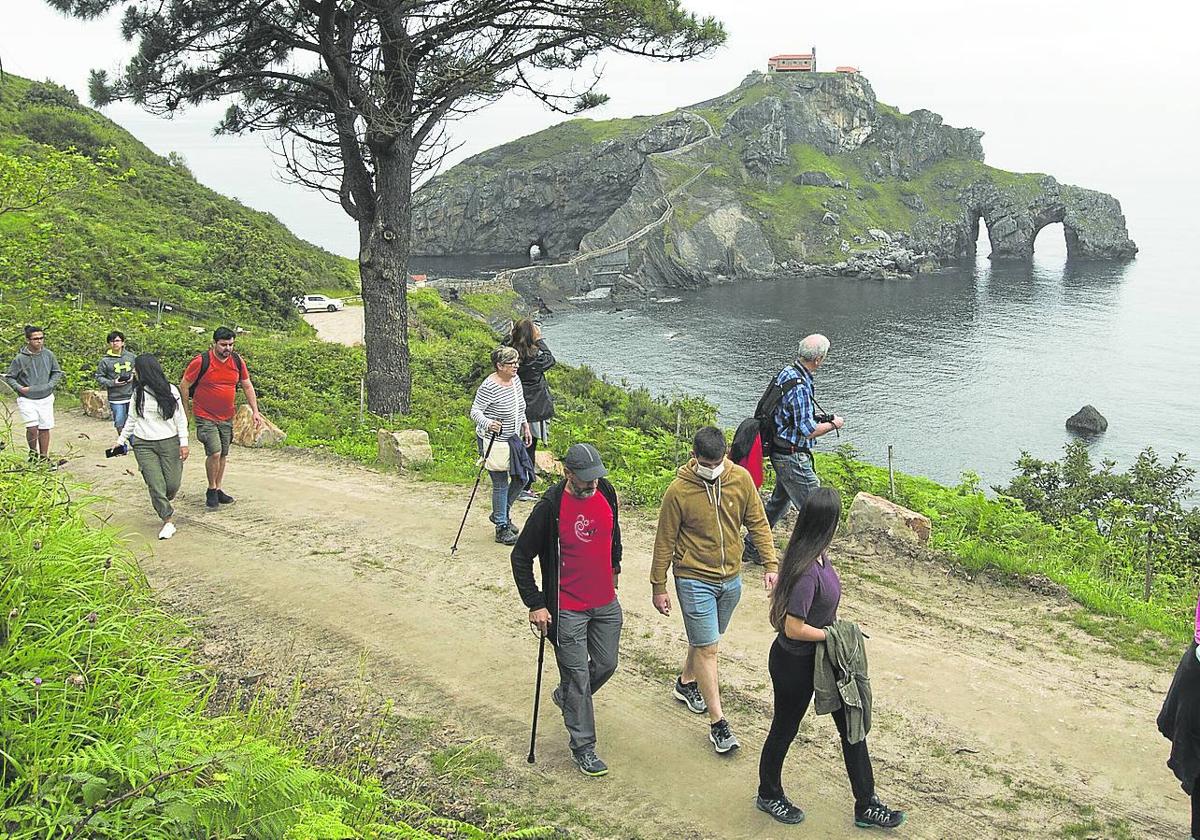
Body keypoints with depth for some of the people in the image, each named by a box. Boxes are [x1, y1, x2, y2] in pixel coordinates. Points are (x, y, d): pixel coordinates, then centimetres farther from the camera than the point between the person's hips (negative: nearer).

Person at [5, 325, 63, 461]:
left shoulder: (48, 355, 0)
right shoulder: (20, 358, -7)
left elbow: (57, 372, 13)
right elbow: (9, 377, 2)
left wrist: (51, 385, -2)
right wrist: (19, 388, -13)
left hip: (46, 398, 3)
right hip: (27, 400, -3)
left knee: (44, 428, 7)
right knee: (32, 428, -13)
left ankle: (44, 456, 19)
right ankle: (33, 452, 12)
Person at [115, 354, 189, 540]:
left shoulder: (170, 391, -3)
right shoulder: (138, 392, 7)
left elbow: (180, 418, 0)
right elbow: (132, 418, 17)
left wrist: (184, 443, -4)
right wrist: (121, 440, 18)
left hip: (169, 442, -2)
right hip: (143, 445, 2)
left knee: (172, 483, -1)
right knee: (155, 484, -6)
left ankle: (164, 505, 32)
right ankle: (168, 521, 2)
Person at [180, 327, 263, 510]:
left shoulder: (237, 361, -1)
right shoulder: (201, 362, -15)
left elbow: (247, 386, 10)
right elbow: (184, 385, -5)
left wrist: (255, 411, 5)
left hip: (227, 418, 5)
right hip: (205, 417, -5)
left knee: (222, 455, 12)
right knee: (214, 453, -15)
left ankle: (218, 490, 27)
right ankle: (211, 491, 4)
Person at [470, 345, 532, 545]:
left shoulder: (515, 379, 2)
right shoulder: (489, 387, -22)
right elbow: (475, 411, -21)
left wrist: (525, 426, 17)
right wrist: (488, 423, -38)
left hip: (513, 439, 8)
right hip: (493, 442, -8)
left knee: (523, 478, 11)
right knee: (501, 484, -1)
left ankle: (501, 513, 32)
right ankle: (502, 528, 12)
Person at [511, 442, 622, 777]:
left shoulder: (606, 492, -4)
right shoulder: (550, 507, -20)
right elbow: (521, 557, -11)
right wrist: (535, 604, -12)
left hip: (606, 602, 6)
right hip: (567, 610, -6)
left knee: (606, 664, 18)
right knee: (577, 676, 2)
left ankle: (566, 696, 46)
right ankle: (583, 748, 17)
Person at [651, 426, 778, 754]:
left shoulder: (741, 479, -8)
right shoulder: (679, 491, -17)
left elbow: (757, 523, 2)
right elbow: (665, 542, -8)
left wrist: (771, 564, -5)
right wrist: (658, 587, -3)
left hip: (731, 578, 5)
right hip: (694, 580, -4)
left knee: (705, 639, 22)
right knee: (707, 648, -4)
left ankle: (686, 683, 47)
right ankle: (717, 723, 2)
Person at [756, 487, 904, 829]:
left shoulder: (819, 556, -4)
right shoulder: (807, 572, -32)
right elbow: (793, 628, -29)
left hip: (821, 659, 9)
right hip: (794, 664, -9)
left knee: (852, 726, 14)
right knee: (784, 729, 15)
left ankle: (866, 806, 27)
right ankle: (768, 795, 40)